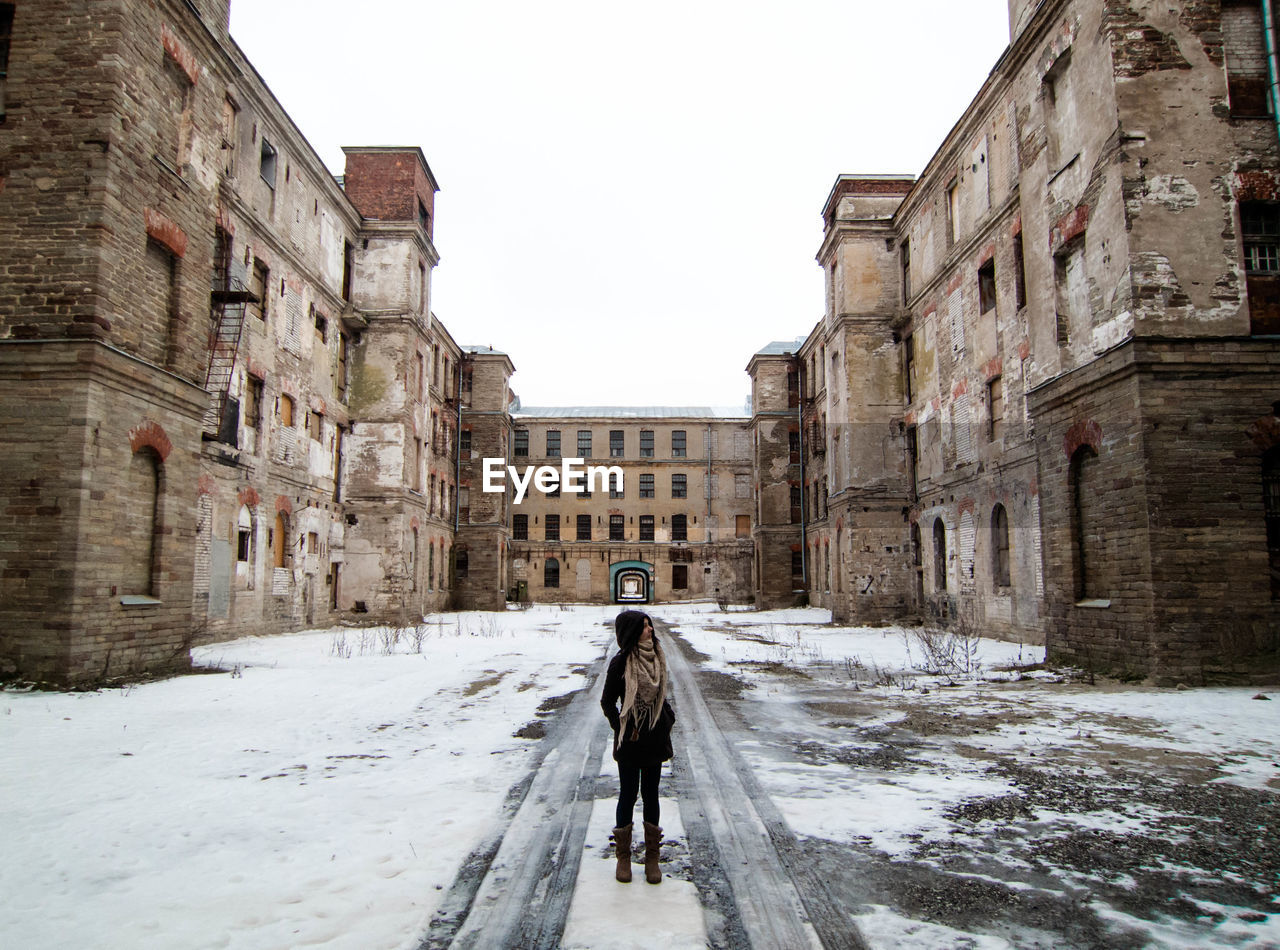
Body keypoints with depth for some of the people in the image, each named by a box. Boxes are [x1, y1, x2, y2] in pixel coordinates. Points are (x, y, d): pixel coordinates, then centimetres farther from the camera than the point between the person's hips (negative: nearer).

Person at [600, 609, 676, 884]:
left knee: (650, 795, 11)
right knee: (628, 795, 6)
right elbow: (607, 702, -5)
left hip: (655, 738, 4)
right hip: (631, 741, -4)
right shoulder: (620, 662, -12)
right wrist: (622, 728, -10)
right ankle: (623, 856, 21)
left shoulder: (657, 657, 4)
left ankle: (652, 857, 21)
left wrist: (668, 718, 2)